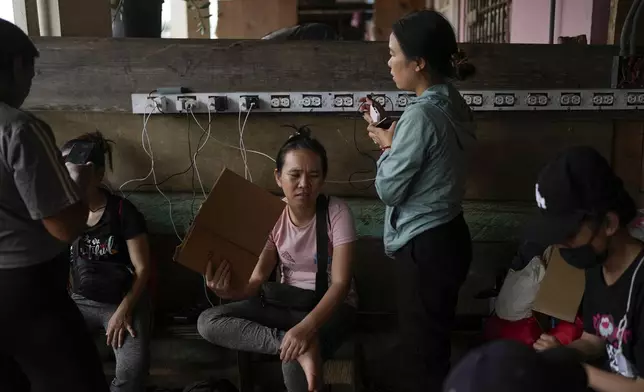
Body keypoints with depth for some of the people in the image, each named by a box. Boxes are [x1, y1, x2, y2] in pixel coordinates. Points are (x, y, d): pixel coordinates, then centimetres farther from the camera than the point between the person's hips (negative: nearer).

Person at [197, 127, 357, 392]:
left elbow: (341, 283, -21)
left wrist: (307, 327, -37)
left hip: (331, 305, -5)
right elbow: (258, 279, -9)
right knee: (208, 322, -17)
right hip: (286, 301, 5)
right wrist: (232, 292, -33)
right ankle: (301, 346, -27)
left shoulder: (337, 212, -15)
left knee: (294, 362, -35)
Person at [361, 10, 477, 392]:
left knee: (421, 350, 7)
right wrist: (392, 133, 12)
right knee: (434, 344, 24)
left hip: (426, 247, -9)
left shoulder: (421, 114, -22)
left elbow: (389, 189, -16)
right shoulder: (454, 104, 5)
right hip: (448, 237, 9)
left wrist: (387, 144, -1)